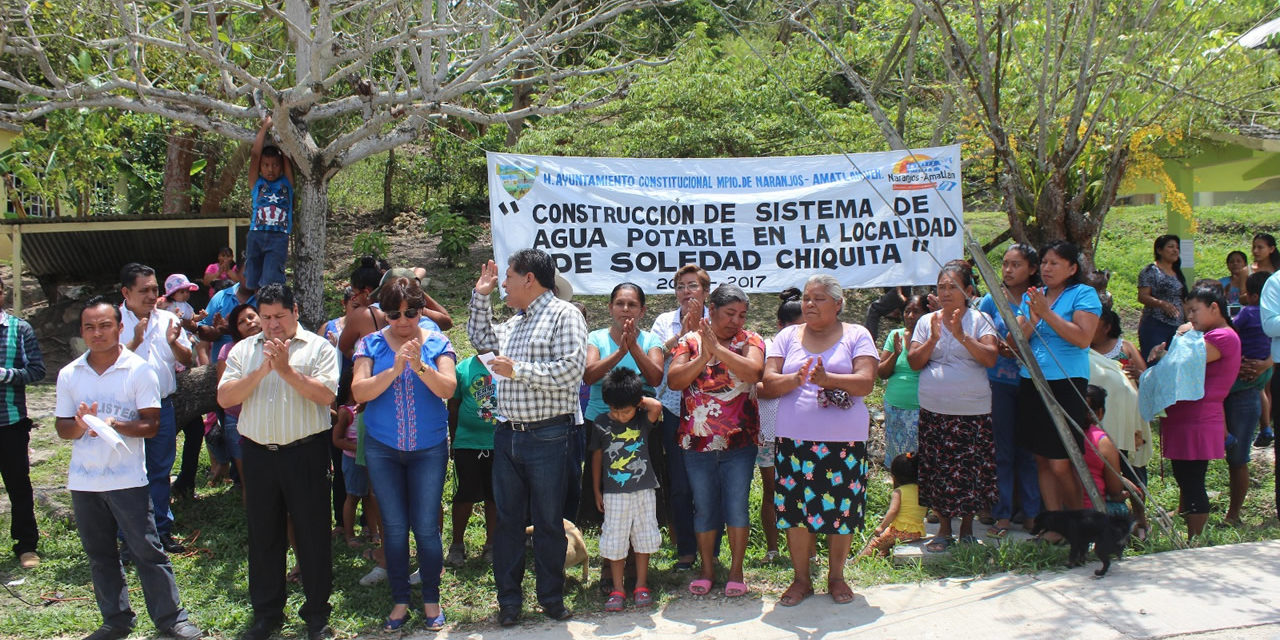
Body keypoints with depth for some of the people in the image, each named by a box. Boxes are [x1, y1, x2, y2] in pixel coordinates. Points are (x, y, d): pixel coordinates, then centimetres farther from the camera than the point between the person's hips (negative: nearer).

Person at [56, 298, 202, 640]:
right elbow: (62, 428, 8)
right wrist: (80, 424, -15)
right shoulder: (69, 374, 6)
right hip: (83, 480, 4)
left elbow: (151, 425, -8)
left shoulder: (140, 370, -5)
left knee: (146, 550, 0)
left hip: (127, 479, -4)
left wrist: (114, 425, -25)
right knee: (99, 555, 12)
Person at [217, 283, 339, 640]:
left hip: (305, 452, -3)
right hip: (257, 454, 3)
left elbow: (326, 395, -14)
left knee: (312, 533, 4)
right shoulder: (243, 351, 10)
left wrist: (287, 369, -18)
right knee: (263, 534, 12)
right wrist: (261, 371, -12)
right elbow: (224, 398, -1)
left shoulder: (319, 348, 0)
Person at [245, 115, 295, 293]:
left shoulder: (287, 183, 13)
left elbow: (286, 155, 8)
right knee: (253, 283, 3)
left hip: (279, 238, -2)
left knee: (270, 283, -12)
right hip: (256, 235, 2)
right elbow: (255, 154, 6)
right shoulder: (256, 183, 13)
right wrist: (265, 126, 9)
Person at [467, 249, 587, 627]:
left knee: (548, 522, 5)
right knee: (507, 520, 10)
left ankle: (551, 597, 19)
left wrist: (517, 370, -16)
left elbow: (571, 369, -20)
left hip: (547, 437, -7)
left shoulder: (564, 315, -7)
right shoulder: (515, 323, 17)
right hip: (508, 435, 7)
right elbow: (482, 340, 34)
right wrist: (481, 296, 23)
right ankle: (509, 600, 20)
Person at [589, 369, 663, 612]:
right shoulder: (601, 423, -4)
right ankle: (617, 589, 14)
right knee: (614, 542, 3)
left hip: (644, 491, 0)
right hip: (614, 493, 0)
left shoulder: (643, 420, -6)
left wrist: (639, 399, -11)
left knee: (643, 538, 8)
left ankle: (641, 586, 20)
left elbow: (656, 406, -29)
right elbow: (597, 457, 5)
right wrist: (597, 491, 8)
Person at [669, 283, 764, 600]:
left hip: (739, 442, -1)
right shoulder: (690, 341, 4)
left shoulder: (750, 340, 1)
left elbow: (753, 371, -19)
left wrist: (718, 348, -24)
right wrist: (704, 356, -21)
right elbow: (674, 380, -9)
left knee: (737, 506, 2)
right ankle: (707, 568, 22)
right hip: (697, 441, 1)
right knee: (704, 507, 9)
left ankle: (736, 570, 15)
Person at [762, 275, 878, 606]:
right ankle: (801, 578, 19)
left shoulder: (856, 336, 4)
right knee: (796, 507, 2)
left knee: (841, 508, 4)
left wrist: (828, 378, -24)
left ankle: (836, 576, 24)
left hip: (844, 441, -1)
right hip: (795, 439, 1)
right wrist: (796, 379, -19)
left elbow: (866, 382, -9)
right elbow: (769, 383, 1)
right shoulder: (787, 337, 9)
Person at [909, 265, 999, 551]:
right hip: (934, 410, 2)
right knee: (937, 470, 4)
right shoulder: (926, 322, 8)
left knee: (970, 468, 1)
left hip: (972, 411, -2)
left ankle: (967, 527, 18)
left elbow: (990, 358, -11)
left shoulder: (979, 320, 1)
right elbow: (914, 362, 2)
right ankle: (944, 529, 17)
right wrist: (933, 340, -13)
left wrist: (961, 335, -20)